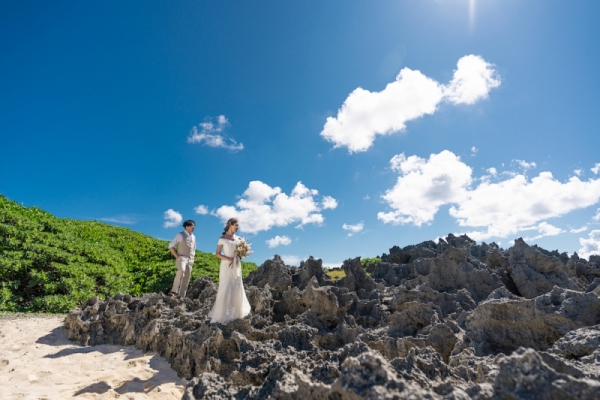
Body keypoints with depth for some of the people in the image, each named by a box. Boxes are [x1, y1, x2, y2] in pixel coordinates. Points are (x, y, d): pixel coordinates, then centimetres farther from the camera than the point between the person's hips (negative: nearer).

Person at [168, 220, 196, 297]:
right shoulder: (180, 235, -2)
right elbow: (171, 246, -4)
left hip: (190, 260, 6)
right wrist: (177, 256, -11)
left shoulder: (193, 237, 15)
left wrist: (192, 258, 13)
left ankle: (181, 296, 5)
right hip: (181, 258, -6)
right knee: (181, 271, -31)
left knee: (186, 278, 1)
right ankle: (174, 291, -24)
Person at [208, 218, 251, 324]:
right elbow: (217, 253, -7)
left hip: (236, 265, 5)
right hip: (227, 265, -5)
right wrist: (228, 259, -19)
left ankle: (235, 312, 23)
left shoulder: (238, 238, 8)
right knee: (226, 289, -4)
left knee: (237, 288, 9)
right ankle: (222, 315, 7)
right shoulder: (222, 239, -6)